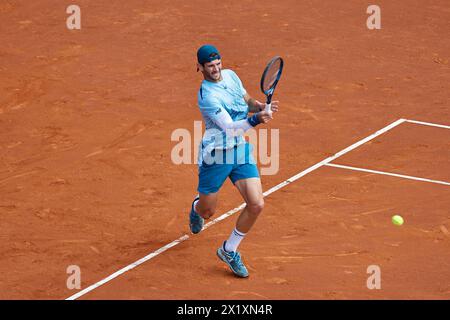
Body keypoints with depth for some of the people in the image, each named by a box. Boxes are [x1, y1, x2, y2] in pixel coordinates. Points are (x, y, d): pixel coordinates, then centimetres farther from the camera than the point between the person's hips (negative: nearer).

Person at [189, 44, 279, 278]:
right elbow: (230, 127, -28)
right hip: (215, 156, -6)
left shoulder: (230, 75, 2)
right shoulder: (207, 96, -22)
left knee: (257, 204, -9)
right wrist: (255, 120, -43)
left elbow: (247, 101, 17)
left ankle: (229, 250, 11)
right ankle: (197, 208, 52)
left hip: (241, 151, 6)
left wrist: (260, 106, -5)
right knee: (208, 211, 10)